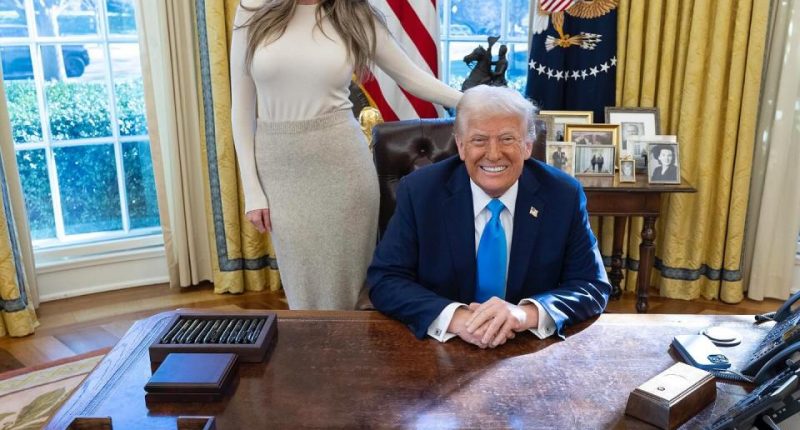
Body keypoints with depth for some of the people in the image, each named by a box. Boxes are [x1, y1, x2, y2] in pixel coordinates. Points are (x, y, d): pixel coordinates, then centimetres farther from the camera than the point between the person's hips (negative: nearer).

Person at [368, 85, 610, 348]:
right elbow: (384, 280, -9)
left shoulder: (564, 195, -6)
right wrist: (453, 317, -26)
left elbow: (594, 286, -5)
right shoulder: (419, 192, -8)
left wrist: (528, 313, -24)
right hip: (442, 350, -1)